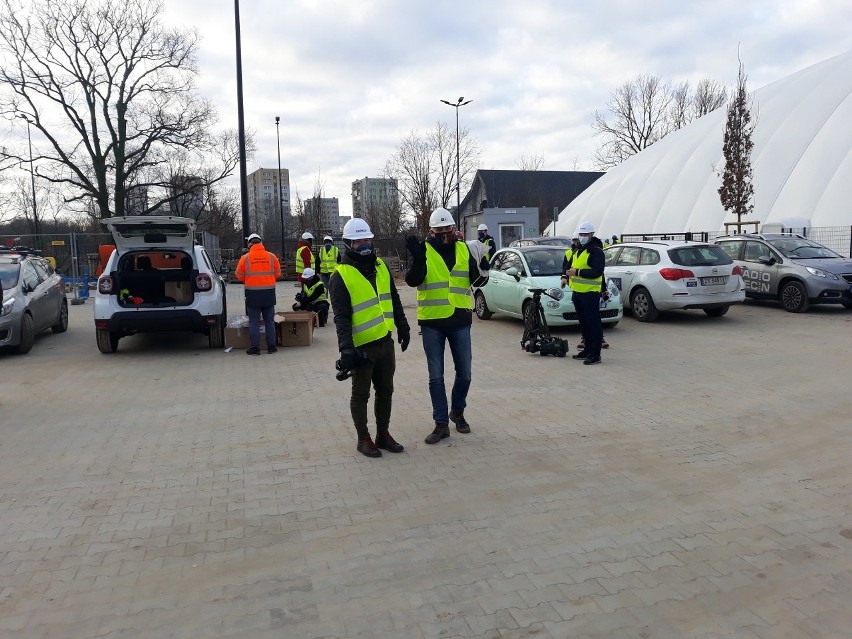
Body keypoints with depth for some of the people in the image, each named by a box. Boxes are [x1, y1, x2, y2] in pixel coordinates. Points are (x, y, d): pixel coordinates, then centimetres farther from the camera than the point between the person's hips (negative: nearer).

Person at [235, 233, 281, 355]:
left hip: (252, 293, -2)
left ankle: (255, 347, 5)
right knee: (269, 321, 11)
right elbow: (278, 274, 6)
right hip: (269, 292, 2)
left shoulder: (245, 258, -5)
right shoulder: (271, 256, -1)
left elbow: (239, 275, 2)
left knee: (254, 322, 5)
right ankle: (271, 346, 14)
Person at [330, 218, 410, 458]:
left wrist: (403, 327, 16)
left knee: (385, 390, 15)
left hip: (385, 341, 6)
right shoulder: (341, 276, -11)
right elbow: (341, 316, -16)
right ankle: (364, 439, 22)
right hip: (362, 346, -6)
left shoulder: (381, 267, 9)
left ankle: (383, 434, 29)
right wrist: (346, 348, -24)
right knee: (361, 394, 7)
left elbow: (394, 301, 17)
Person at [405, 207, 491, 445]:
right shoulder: (424, 250, -3)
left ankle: (457, 411, 34)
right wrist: (418, 259, -32)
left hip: (460, 321, 2)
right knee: (436, 376, 5)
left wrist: (483, 269, -16)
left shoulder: (463, 249, 5)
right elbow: (412, 281, -16)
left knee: (464, 373, 10)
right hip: (432, 322, -2)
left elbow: (475, 279, 6)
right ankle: (441, 423, 16)